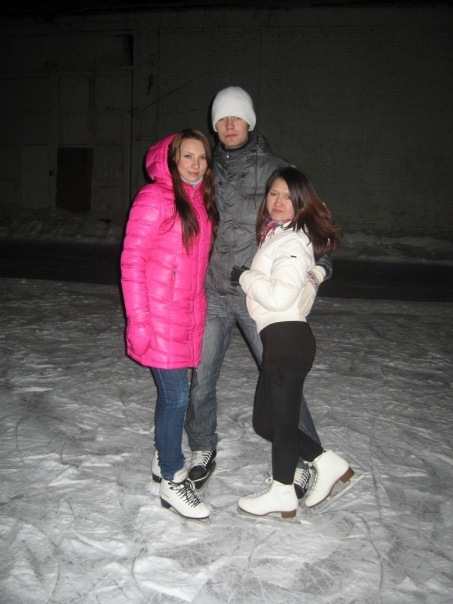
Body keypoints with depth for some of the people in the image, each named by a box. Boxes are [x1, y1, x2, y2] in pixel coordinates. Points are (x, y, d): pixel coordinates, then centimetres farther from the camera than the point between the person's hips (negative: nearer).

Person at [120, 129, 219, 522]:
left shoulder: (202, 202, 12)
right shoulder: (154, 199, -10)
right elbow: (132, 262, -12)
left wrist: (201, 309, 12)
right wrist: (138, 321, -16)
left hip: (190, 315, 7)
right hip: (160, 317, -7)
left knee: (173, 392, 16)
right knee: (176, 396, -4)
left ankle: (164, 460, 34)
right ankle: (172, 482, 12)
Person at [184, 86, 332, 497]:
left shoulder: (275, 169, -2)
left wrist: (315, 272, -20)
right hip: (212, 295, 4)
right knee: (202, 380, 10)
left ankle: (302, 461, 20)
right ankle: (203, 452, 32)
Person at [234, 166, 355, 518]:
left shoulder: (294, 241, -12)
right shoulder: (276, 235, 17)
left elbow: (279, 296, -22)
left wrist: (245, 276, -9)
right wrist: (249, 276, 9)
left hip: (287, 337, -10)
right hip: (279, 338, 10)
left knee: (281, 418, 6)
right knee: (265, 420, 16)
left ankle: (283, 493, 25)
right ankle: (327, 462, 26)